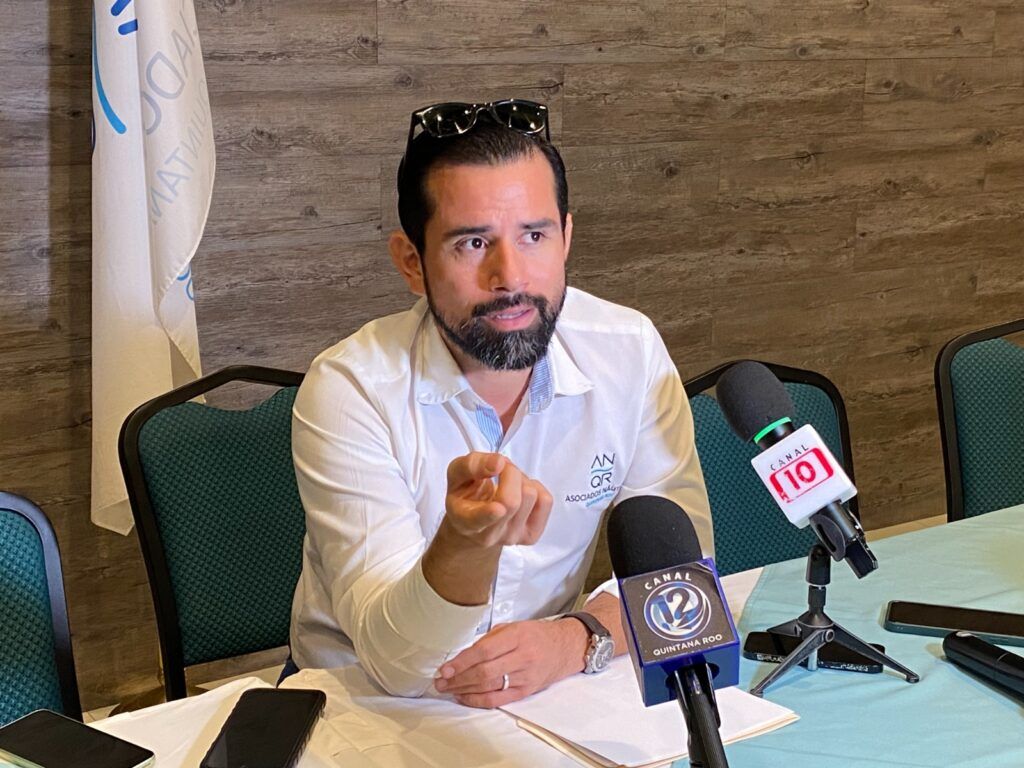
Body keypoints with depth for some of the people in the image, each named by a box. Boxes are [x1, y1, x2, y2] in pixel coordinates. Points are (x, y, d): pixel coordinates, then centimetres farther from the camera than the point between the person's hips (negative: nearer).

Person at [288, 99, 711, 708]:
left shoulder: (631, 351, -7)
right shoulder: (347, 392, -17)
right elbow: (399, 664, -21)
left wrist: (578, 639, -22)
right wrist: (467, 543, -40)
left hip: (547, 692, 2)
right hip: (364, 703, -2)